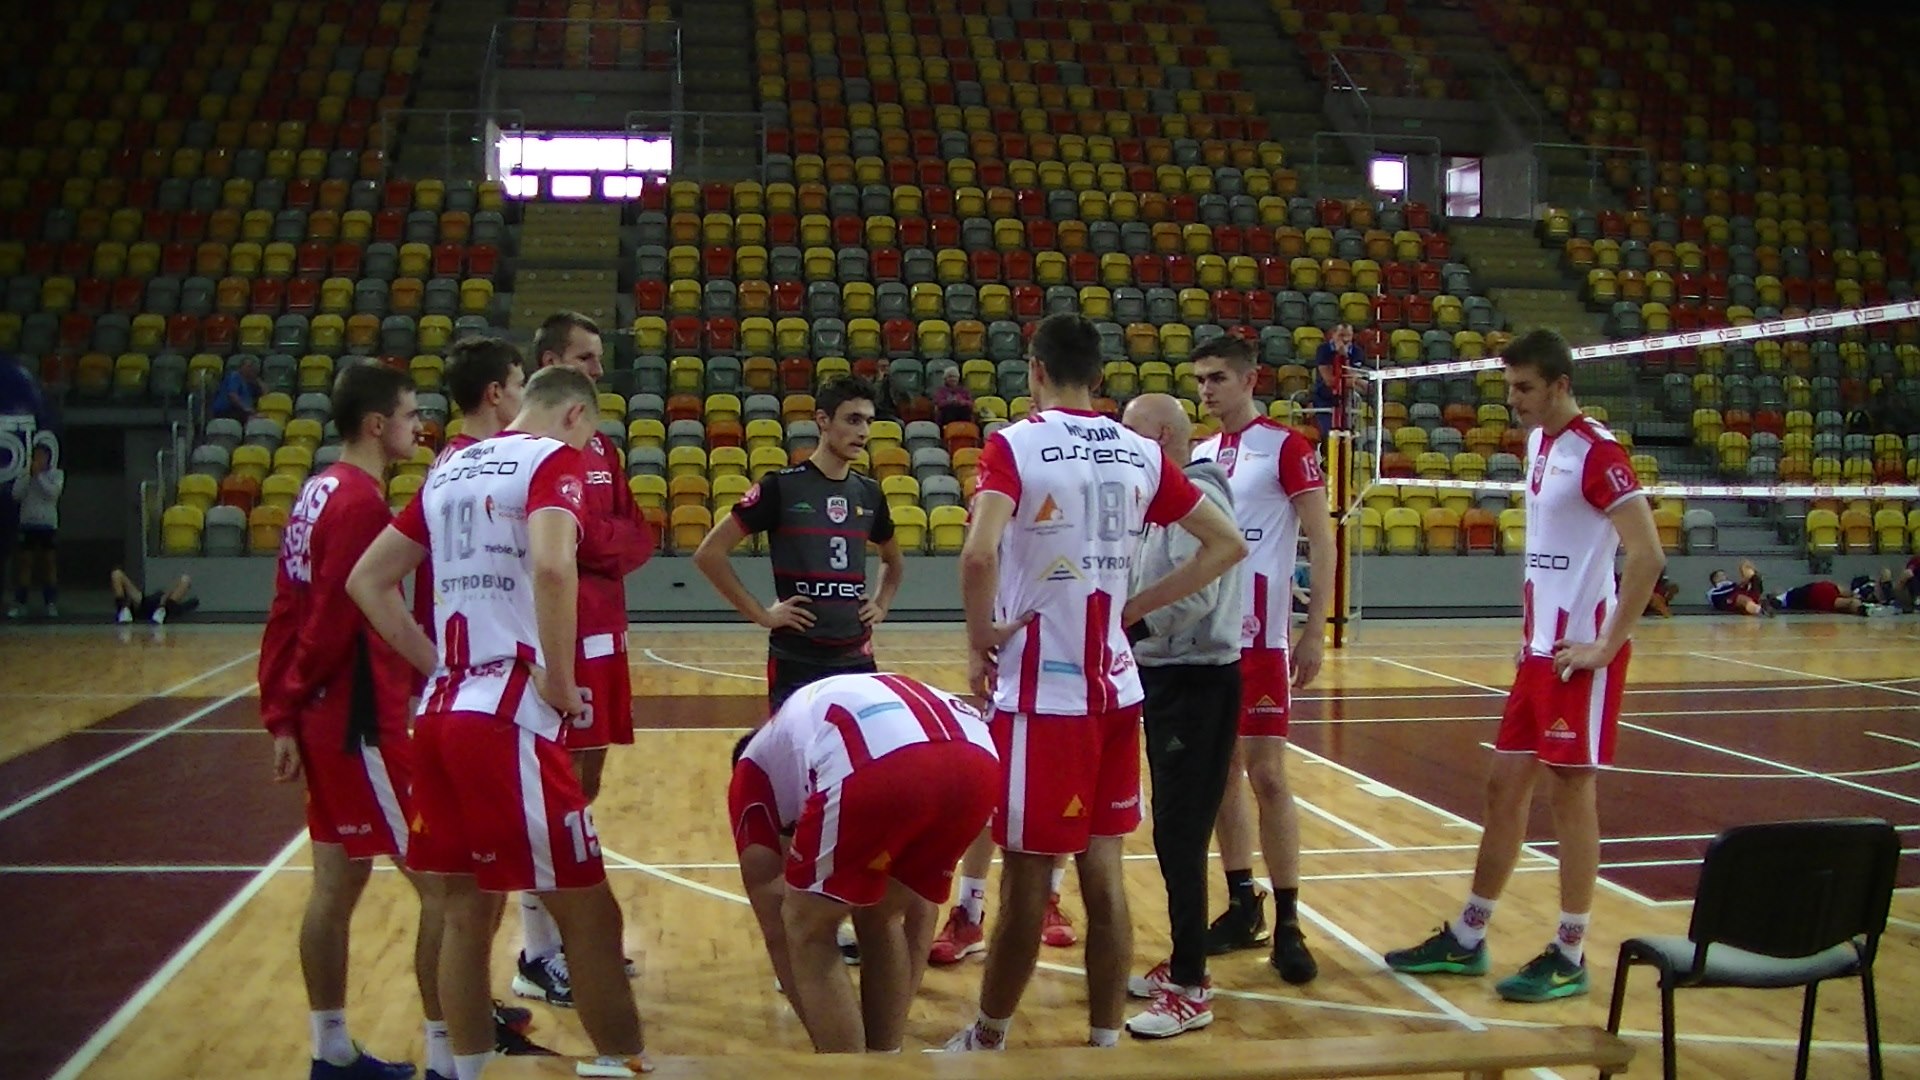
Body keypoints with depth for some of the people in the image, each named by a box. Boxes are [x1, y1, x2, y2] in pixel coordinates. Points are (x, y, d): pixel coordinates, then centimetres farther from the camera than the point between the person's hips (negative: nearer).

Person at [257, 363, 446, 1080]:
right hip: (362, 723, -10)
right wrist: (299, 696, -2)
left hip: (326, 721, 10)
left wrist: (283, 715, 11)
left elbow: (289, 615, 12)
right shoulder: (361, 502, -17)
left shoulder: (320, 492, 12)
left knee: (336, 889, 15)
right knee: (441, 883, -4)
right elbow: (334, 621, -19)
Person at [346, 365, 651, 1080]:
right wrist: (559, 681, -15)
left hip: (441, 709, 8)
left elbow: (367, 580, 19)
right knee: (585, 909, 2)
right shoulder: (556, 458, -4)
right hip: (509, 713, -8)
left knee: (465, 909, 16)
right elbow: (551, 565, -24)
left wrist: (435, 664, 15)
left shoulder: (450, 469, 18)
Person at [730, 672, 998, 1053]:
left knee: (808, 930, 22)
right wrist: (893, 1019, 57)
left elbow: (777, 930, 33)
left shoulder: (755, 768, 35)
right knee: (883, 920, 31)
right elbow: (921, 909, 48)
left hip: (878, 767, -5)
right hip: (976, 762, 5)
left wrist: (831, 1043, 44)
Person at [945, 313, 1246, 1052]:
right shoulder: (1141, 454, 6)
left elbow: (979, 554, -25)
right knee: (1104, 876, 11)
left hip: (1041, 694, -5)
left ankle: (987, 1040, 22)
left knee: (1027, 877, 5)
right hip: (1114, 689, 5)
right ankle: (1105, 1043, 19)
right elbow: (1227, 544, 10)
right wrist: (1136, 608, 9)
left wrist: (980, 643, -11)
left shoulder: (1015, 444, -9)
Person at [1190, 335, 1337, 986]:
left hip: (1260, 639, -6)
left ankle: (1287, 925, 1)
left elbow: (1322, 541, -7)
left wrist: (1315, 631, -13)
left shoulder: (1285, 446, -5)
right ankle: (1242, 906, 20)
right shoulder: (1199, 455, 13)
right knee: (1222, 772, 9)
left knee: (1266, 775, -6)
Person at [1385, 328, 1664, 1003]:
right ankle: (1466, 940, 20)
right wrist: (1534, 626, 16)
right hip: (1538, 649, 8)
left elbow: (1647, 555, -20)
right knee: (1505, 788, 11)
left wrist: (1606, 645, -19)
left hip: (1579, 656, -8)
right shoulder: (1539, 443, 11)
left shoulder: (1596, 452, -14)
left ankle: (1570, 958, 11)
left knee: (1570, 794, -1)